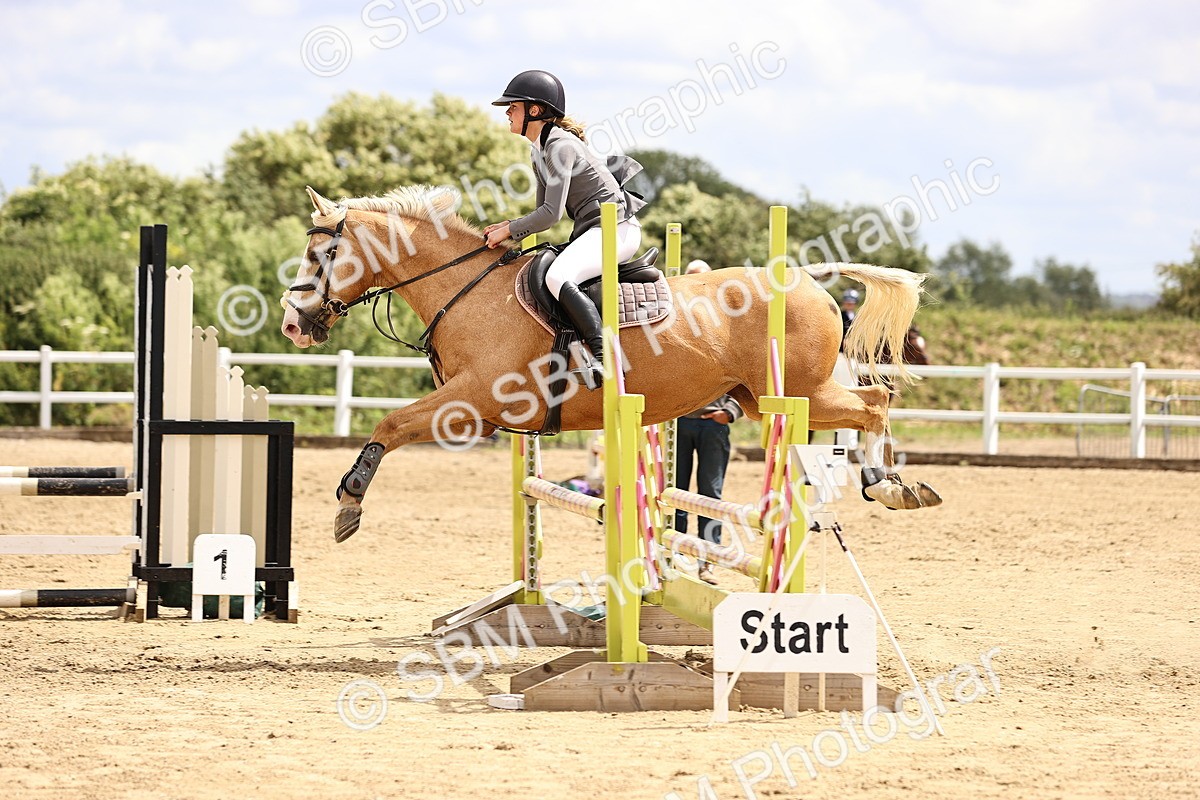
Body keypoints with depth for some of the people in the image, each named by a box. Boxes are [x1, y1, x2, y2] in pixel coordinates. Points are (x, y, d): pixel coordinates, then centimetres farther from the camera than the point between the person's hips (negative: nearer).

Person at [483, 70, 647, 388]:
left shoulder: (560, 146, -15)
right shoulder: (539, 150, 16)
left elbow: (552, 212, -20)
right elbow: (545, 212, 22)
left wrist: (509, 231, -11)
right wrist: (512, 226, 7)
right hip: (593, 230, 11)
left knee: (557, 278, -33)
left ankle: (605, 359, -39)